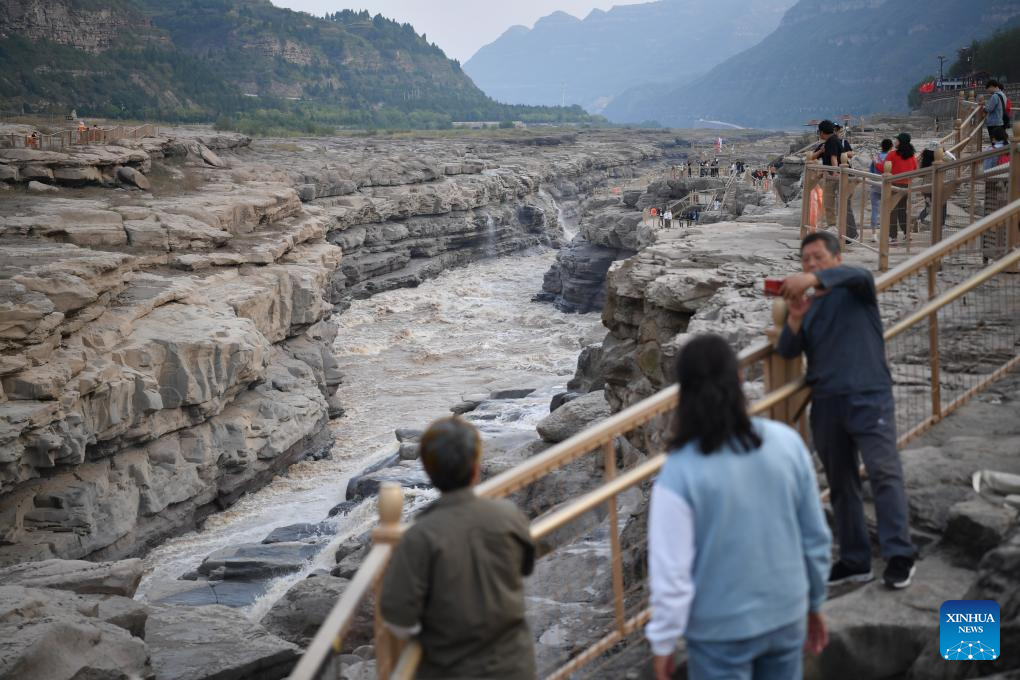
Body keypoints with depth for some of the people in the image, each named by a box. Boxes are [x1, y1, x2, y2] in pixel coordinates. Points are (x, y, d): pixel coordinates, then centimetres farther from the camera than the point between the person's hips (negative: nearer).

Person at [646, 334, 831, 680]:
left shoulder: (680, 473, -22)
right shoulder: (787, 442, -10)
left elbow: (671, 573, -17)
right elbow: (816, 536, 0)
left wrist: (663, 642, -2)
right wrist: (814, 603, 16)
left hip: (722, 632, -4)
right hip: (787, 617, 4)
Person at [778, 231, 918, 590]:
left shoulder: (856, 291, 5)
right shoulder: (807, 306, 17)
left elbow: (856, 274, -21)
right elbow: (788, 351, 5)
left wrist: (813, 279, -38)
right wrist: (795, 318, -15)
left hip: (869, 398, -5)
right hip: (826, 405, 5)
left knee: (884, 473, -13)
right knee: (841, 485, 8)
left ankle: (899, 556, -10)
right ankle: (854, 561, 15)